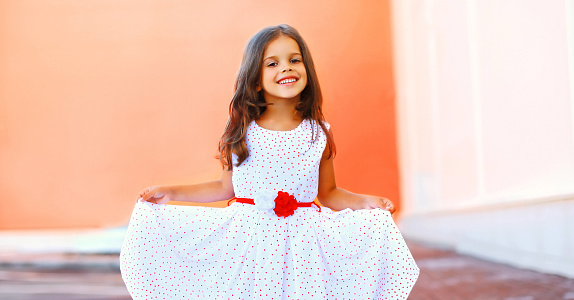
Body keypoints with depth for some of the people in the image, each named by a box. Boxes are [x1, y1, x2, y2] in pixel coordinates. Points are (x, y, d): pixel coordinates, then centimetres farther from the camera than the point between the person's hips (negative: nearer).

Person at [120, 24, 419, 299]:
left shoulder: (319, 134, 1)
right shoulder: (241, 133, 0)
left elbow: (328, 194, 10)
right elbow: (226, 188, 12)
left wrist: (364, 201, -6)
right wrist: (171, 193, 9)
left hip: (299, 243, 0)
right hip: (247, 239, 0)